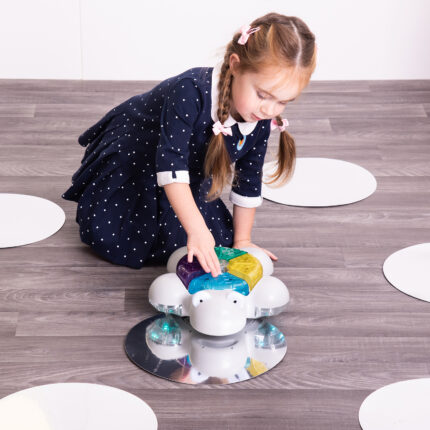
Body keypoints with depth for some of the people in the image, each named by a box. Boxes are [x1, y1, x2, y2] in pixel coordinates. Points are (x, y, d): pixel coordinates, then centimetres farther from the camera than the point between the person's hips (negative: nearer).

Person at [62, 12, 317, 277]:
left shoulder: (262, 119, -21)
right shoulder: (190, 92, -41)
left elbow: (249, 181, -6)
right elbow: (171, 165, -47)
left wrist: (241, 240, -3)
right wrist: (197, 229, -54)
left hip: (191, 179, 5)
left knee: (219, 241, -2)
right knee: (107, 236, -13)